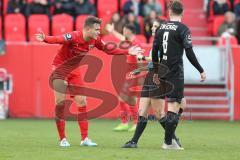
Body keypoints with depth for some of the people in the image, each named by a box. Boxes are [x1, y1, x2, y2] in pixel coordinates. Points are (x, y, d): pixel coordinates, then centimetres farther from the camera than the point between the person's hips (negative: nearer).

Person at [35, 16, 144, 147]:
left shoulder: (95, 40, -6)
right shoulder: (74, 37, -26)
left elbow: (109, 50, 8)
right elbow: (57, 39, -40)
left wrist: (128, 52, 4)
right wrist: (45, 39, -60)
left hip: (74, 71, 6)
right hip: (60, 69, -6)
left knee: (82, 102, 0)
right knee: (60, 102, -7)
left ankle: (85, 139, 4)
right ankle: (62, 139, 2)